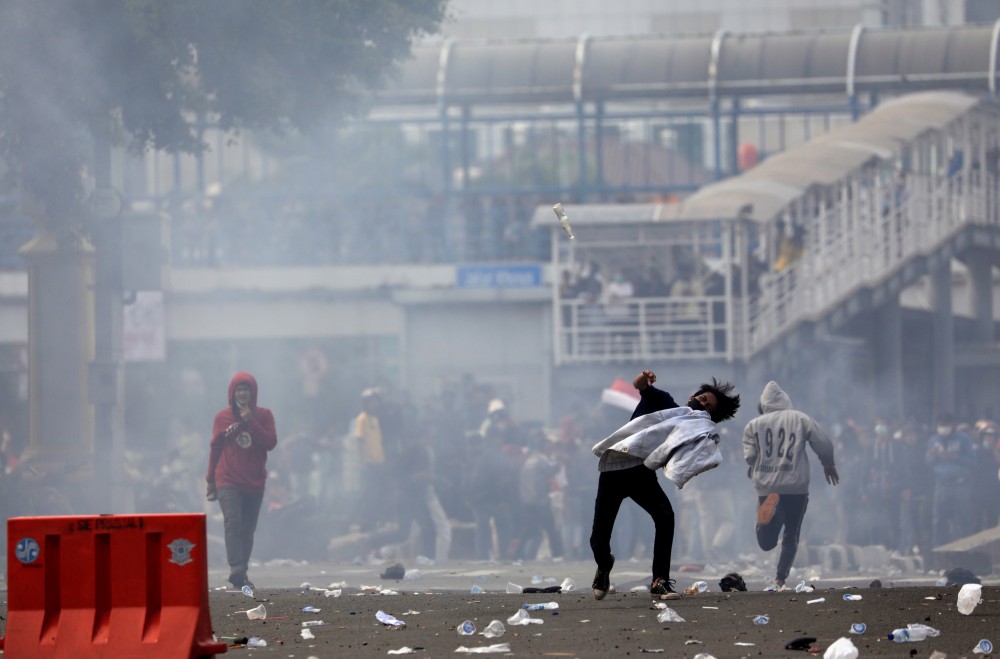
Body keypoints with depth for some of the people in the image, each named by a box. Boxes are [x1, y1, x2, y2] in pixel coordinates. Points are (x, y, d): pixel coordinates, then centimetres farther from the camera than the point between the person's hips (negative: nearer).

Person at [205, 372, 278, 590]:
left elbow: (271, 442, -5)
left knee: (248, 529, 5)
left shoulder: (264, 415, 6)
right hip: (228, 481, -2)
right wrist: (211, 480, 12)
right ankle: (237, 570, -29)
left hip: (255, 482, 2)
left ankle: (241, 573, 11)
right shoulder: (222, 418, 5)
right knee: (233, 523, -19)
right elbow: (215, 448, 10)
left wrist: (250, 422, -13)